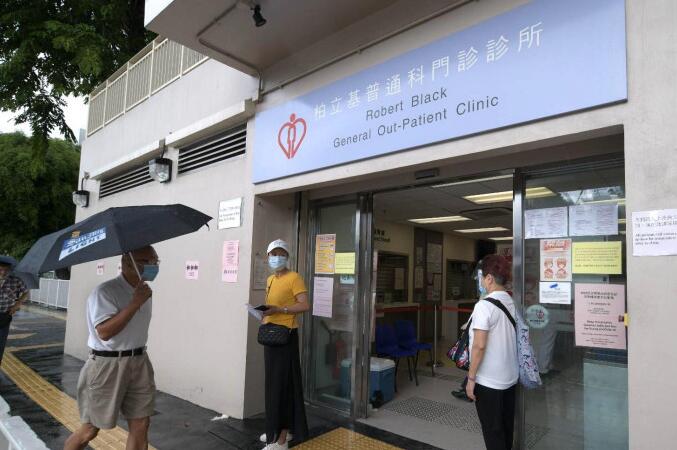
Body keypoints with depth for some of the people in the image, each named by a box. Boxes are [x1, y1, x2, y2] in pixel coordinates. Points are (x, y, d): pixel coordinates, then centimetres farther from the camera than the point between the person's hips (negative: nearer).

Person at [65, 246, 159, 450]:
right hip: (107, 366, -6)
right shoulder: (105, 291, -16)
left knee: (140, 425, 7)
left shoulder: (144, 291, 7)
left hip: (139, 364, 6)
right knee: (90, 429, 9)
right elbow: (104, 332, -25)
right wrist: (134, 304, -27)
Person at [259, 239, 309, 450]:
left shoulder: (294, 278, -10)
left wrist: (279, 310, -24)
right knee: (273, 382, 14)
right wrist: (263, 310, 9)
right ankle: (277, 429, 28)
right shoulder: (270, 279, 15)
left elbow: (305, 306, -17)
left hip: (286, 335, -8)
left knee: (283, 383, -4)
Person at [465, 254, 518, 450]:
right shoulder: (512, 303, 1)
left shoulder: (484, 305, -20)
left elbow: (479, 346, -22)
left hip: (488, 380, -7)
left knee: (492, 430, 6)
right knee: (506, 427, 19)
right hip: (510, 377, 7)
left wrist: (471, 378, -14)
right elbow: (512, 338, 10)